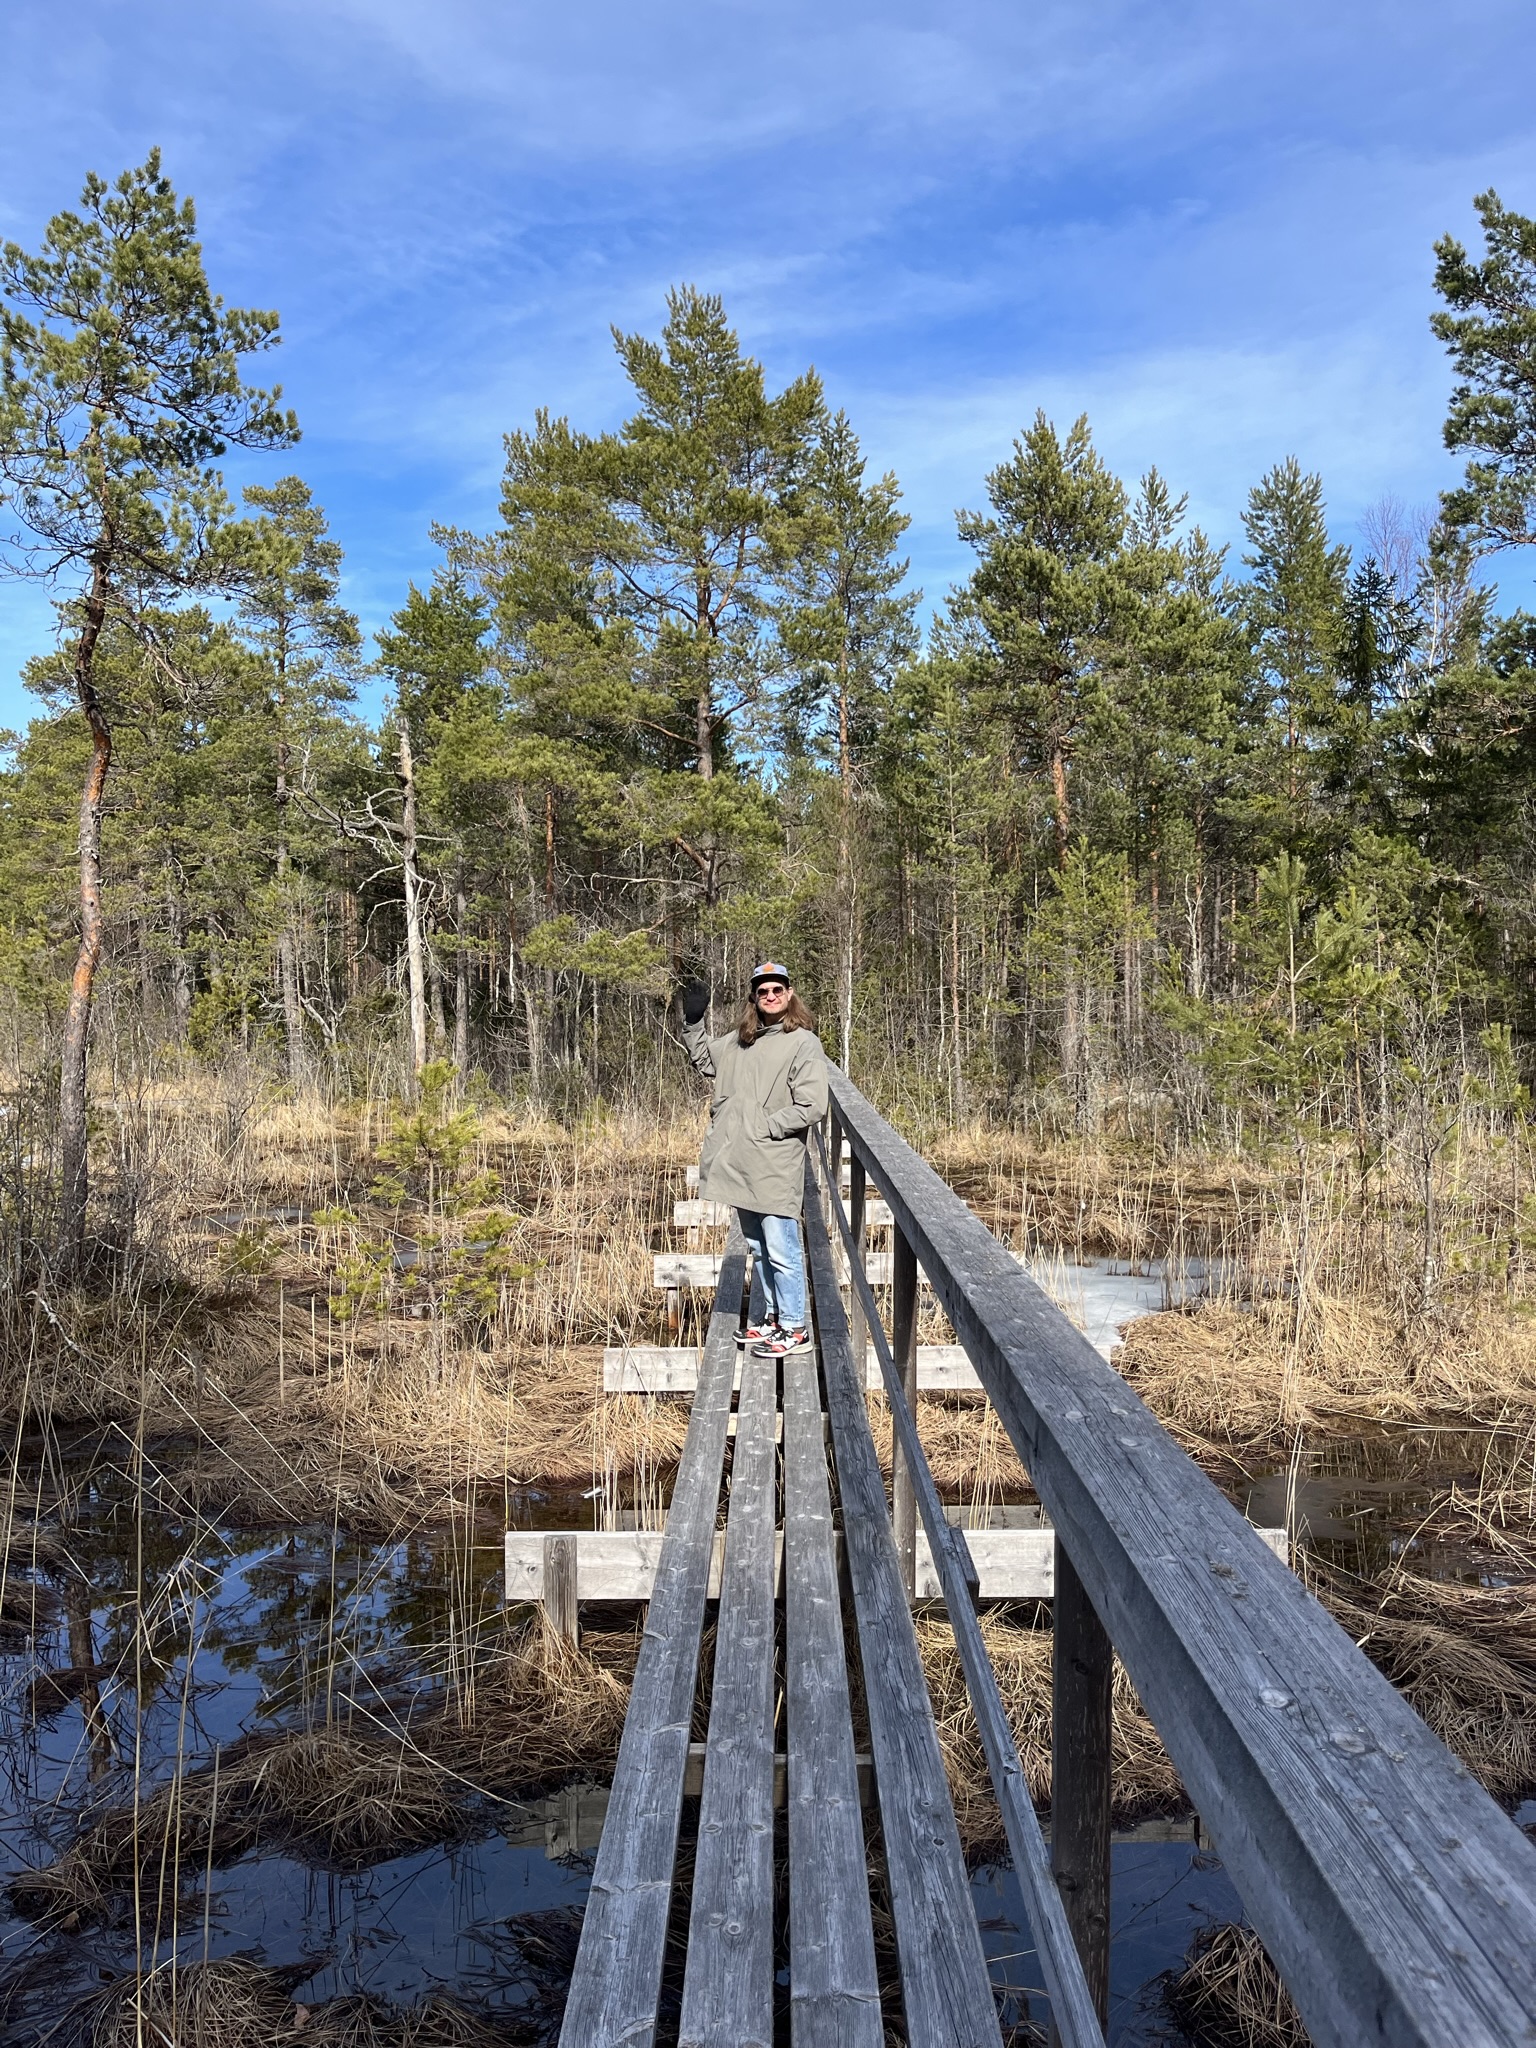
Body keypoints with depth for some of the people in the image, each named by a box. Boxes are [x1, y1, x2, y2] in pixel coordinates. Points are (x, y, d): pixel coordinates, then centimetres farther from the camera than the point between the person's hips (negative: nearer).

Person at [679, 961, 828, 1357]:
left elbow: (812, 1107, -15)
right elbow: (704, 1059, 30)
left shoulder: (804, 1043, -9)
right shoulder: (741, 1039, 12)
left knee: (781, 1250, -2)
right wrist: (693, 1021, 17)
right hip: (741, 1164, 7)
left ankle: (795, 1329, 9)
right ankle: (767, 1320, 29)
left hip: (775, 1168, -7)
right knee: (758, 1249, 17)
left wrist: (762, 1125, -14)